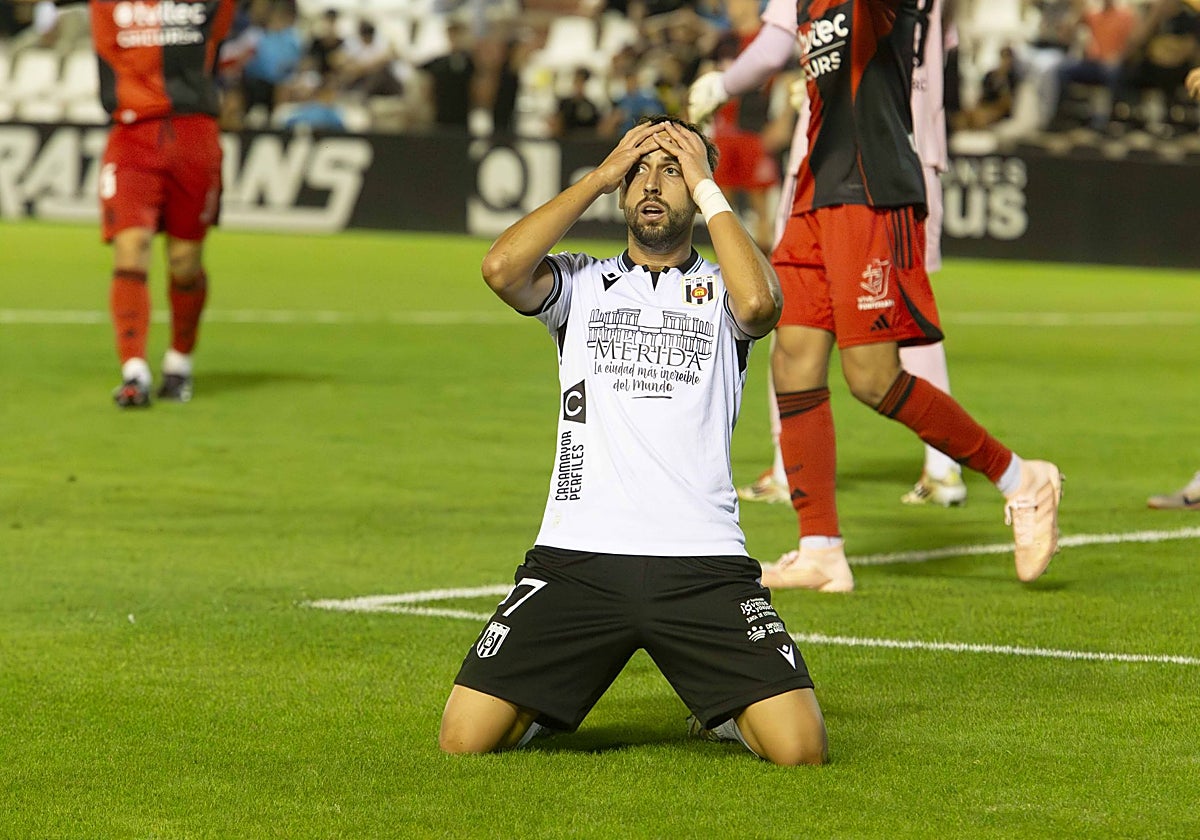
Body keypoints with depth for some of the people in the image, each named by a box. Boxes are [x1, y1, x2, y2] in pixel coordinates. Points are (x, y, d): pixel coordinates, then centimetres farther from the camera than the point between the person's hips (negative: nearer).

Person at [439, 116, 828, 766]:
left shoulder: (721, 290, 12)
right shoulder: (582, 284, 14)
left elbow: (759, 302, -14)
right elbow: (501, 268, -7)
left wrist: (705, 186, -2)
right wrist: (599, 175, 1)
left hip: (703, 562, -1)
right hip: (577, 557, 1)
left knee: (799, 748, -15)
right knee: (464, 739, -12)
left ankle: (724, 707, 20)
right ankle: (549, 701, 22)